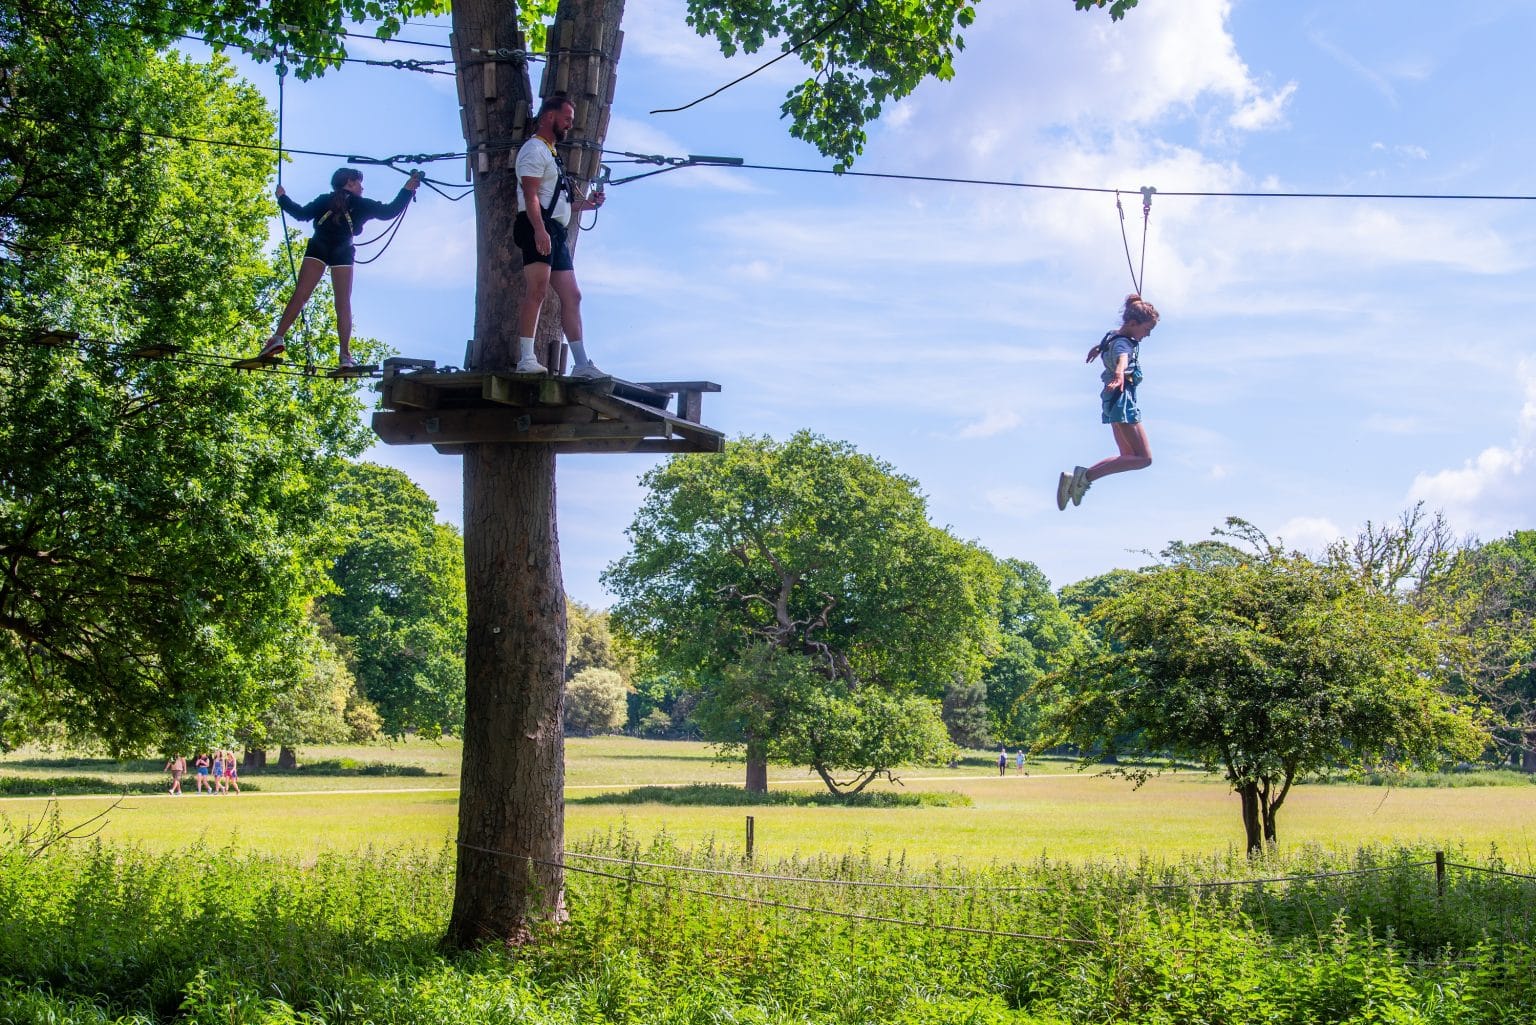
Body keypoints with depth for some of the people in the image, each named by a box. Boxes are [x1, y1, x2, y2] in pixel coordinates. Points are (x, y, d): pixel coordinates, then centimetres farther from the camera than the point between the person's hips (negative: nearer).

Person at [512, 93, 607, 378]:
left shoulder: (550, 153, 28)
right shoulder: (534, 149, -3)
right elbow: (531, 196, -16)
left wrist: (585, 204, 19)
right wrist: (540, 230, -27)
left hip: (556, 233, 10)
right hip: (540, 229, -10)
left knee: (572, 297, 7)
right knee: (537, 291, -17)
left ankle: (582, 363, 7)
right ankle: (526, 359, -22)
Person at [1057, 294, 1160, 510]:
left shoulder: (1114, 336, 12)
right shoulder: (1123, 343, -17)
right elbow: (1122, 357, -41)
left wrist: (1098, 348, 60)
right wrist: (1119, 374, -63)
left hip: (1115, 402, 10)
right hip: (1122, 399, -10)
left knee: (1128, 456, 16)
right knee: (1144, 458, -12)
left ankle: (1078, 478, 3)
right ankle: (1087, 475, -22)